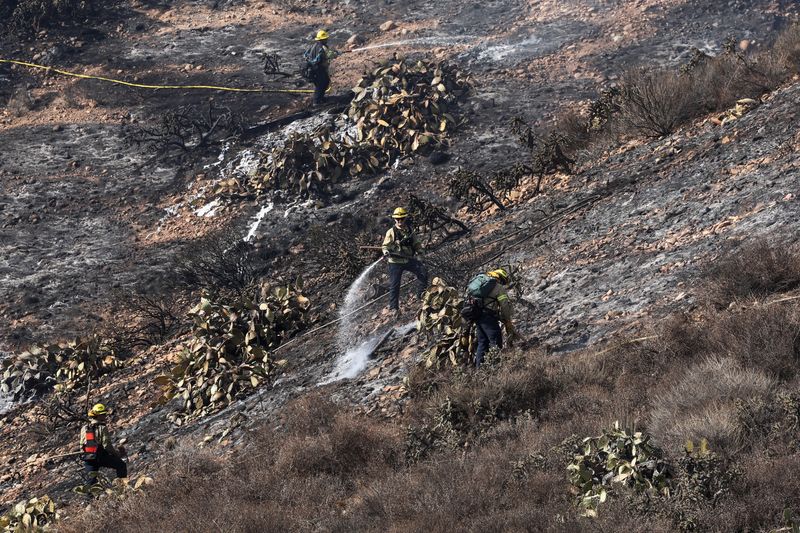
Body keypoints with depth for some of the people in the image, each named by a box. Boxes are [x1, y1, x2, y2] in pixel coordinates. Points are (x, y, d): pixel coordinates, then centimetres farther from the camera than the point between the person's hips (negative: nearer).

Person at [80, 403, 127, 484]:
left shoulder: (84, 429, 6)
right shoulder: (102, 428, -12)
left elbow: (82, 446, 9)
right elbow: (107, 446, -16)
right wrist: (118, 453, -4)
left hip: (88, 459, 5)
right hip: (101, 457, -5)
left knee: (92, 481, 14)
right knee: (121, 465, 12)